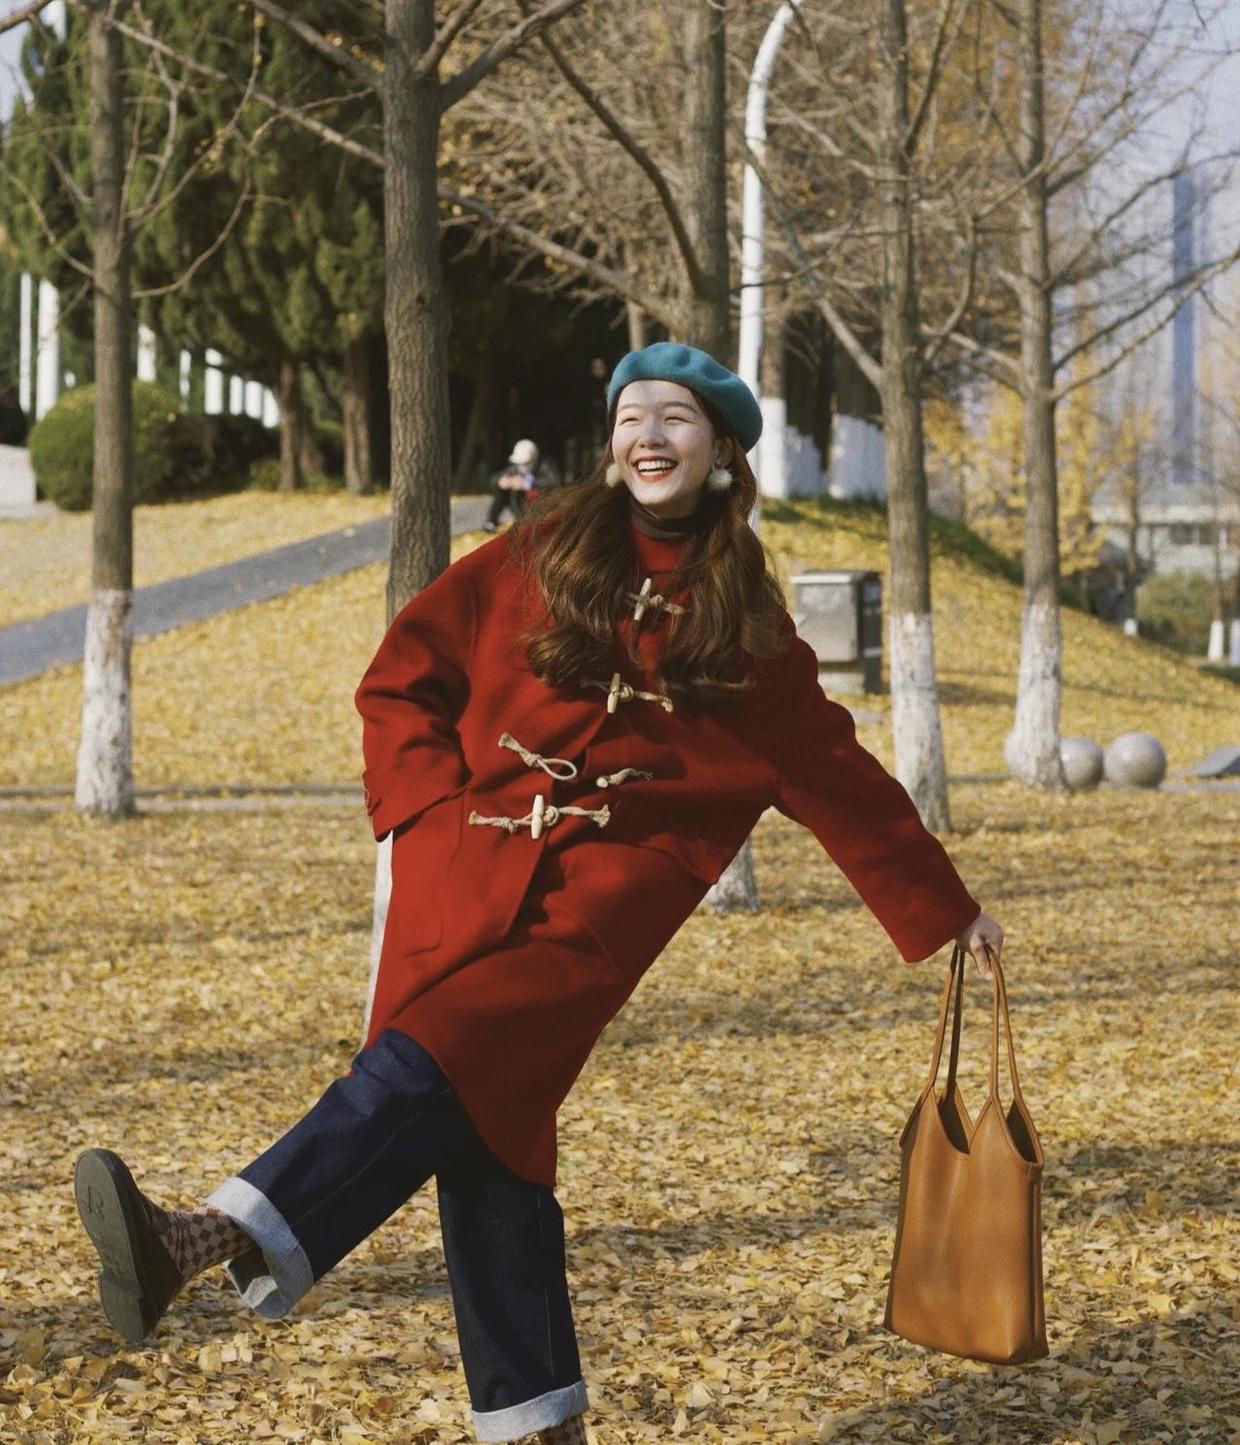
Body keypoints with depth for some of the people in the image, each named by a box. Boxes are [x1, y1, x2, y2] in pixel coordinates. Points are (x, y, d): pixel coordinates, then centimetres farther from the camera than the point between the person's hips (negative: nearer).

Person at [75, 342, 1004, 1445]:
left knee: (437, 1062, -25)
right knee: (485, 1135, -5)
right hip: (468, 874, 2)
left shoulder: (749, 628, 10)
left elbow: (838, 779, 19)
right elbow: (401, 681, 16)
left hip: (606, 894, -2)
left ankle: (218, 1241, -42)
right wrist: (432, 805, 1)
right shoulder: (536, 564, 11)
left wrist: (944, 911, 24)